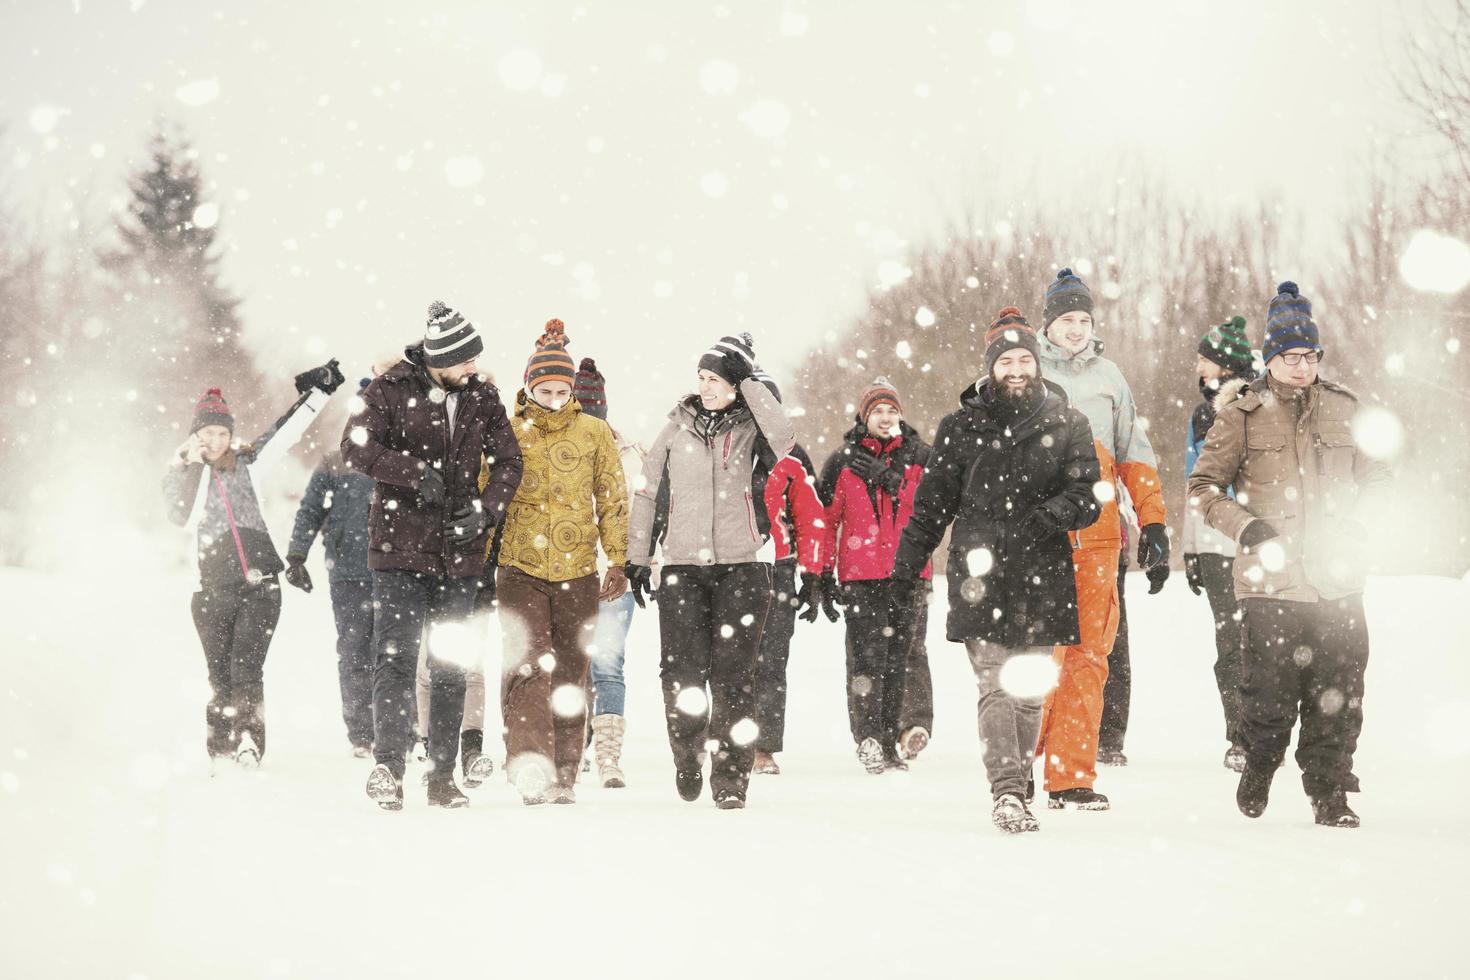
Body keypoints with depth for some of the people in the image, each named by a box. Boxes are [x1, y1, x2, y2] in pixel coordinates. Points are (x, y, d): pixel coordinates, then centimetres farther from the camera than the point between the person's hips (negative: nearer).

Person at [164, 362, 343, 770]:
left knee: (246, 670, -11)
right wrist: (190, 466, -18)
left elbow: (285, 432, 8)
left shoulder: (246, 464, 10)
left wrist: (317, 392, 3)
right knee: (220, 675, 3)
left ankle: (250, 744, -9)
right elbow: (184, 517, -11)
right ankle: (219, 750, 13)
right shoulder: (180, 475, 7)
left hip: (260, 586, 0)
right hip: (214, 589, 0)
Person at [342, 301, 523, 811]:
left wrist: (486, 510, -7)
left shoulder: (482, 396, 8)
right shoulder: (392, 389, -4)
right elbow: (355, 445, -13)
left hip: (459, 553, 4)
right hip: (400, 547, -4)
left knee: (451, 666, 8)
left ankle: (443, 776, 15)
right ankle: (388, 766, -11)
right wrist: (417, 474, -22)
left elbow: (507, 460, 10)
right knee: (396, 658, -11)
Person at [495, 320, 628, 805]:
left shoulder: (595, 433, 5)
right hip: (520, 569, -1)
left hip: (577, 570, 2)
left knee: (570, 673, 7)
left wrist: (618, 561, 3)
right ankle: (529, 768, -20)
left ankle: (563, 776, 15)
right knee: (529, 664, -15)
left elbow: (613, 500, 9)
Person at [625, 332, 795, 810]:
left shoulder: (750, 429, 3)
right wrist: (637, 558, 11)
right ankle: (688, 758, 21)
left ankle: (730, 776, 3)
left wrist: (751, 384, -12)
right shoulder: (678, 426, 9)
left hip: (741, 568, -2)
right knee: (683, 671, -3)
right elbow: (647, 492, 14)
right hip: (682, 567, 2)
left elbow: (783, 440, -21)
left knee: (733, 674, -4)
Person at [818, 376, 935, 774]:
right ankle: (868, 736, -9)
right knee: (867, 654, -9)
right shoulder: (843, 462, 11)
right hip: (861, 576, -1)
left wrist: (890, 480, -9)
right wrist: (823, 574, 6)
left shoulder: (920, 457, 12)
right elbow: (827, 520, 11)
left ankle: (913, 723, -9)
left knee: (906, 650, -8)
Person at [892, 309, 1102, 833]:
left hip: (1043, 578, 1)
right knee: (995, 688, -10)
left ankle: (1017, 784, 15)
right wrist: (907, 565, 9)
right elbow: (932, 504, 12)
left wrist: (1055, 513, -16)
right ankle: (1007, 792, -14)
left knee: (1031, 692, 4)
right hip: (980, 577, -1)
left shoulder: (1067, 425, 8)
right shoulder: (961, 429, 8)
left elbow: (1088, 495, 3)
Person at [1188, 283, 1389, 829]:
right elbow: (1203, 486, 6)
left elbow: (1376, 477, 19)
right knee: (1271, 694, 0)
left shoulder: (1344, 410, 9)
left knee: (1338, 696, 2)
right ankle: (1258, 769, 27)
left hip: (1338, 581, 2)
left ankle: (1329, 792, 15)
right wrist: (1247, 527, -8)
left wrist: (1354, 524, 1)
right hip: (1270, 582, -2)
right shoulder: (1242, 418, 1)